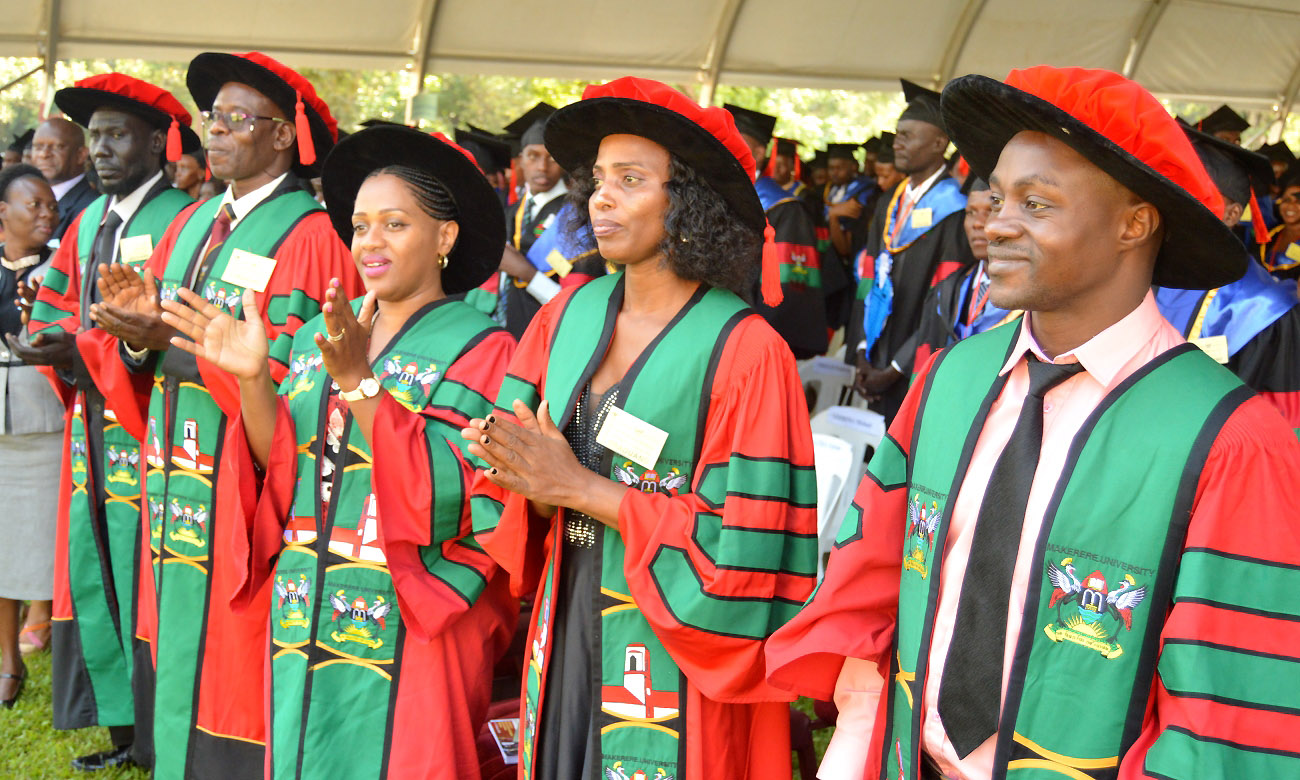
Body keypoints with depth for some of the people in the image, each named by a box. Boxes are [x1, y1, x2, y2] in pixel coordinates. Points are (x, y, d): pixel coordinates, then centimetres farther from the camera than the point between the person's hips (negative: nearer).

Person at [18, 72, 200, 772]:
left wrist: (82, 349, -21)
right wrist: (53, 346, -5)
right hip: (90, 425, 8)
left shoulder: (181, 220, -10)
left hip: (148, 428, -8)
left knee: (143, 580, -3)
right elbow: (56, 310, 17)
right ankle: (123, 730, 24)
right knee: (91, 576, 12)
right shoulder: (88, 222, 15)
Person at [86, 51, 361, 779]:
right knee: (177, 652, 14)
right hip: (174, 477, 7)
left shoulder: (312, 237, -11)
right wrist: (139, 327, -10)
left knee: (232, 668, -1)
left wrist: (176, 336, -19)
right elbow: (149, 354, 13)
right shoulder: (192, 224, 12)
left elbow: (297, 379, -18)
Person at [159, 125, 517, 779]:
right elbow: (283, 473, 6)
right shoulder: (316, 337, 10)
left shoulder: (479, 346, -8)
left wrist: (359, 382, -24)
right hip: (305, 620, 5)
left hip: (412, 627, -5)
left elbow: (450, 490, -19)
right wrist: (251, 380, -9)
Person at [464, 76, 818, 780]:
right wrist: (530, 484, -17)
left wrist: (582, 489, -18)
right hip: (565, 635, 5)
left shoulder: (745, 350, -14)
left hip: (675, 661, -5)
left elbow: (742, 543, -18)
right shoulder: (569, 314, 3)